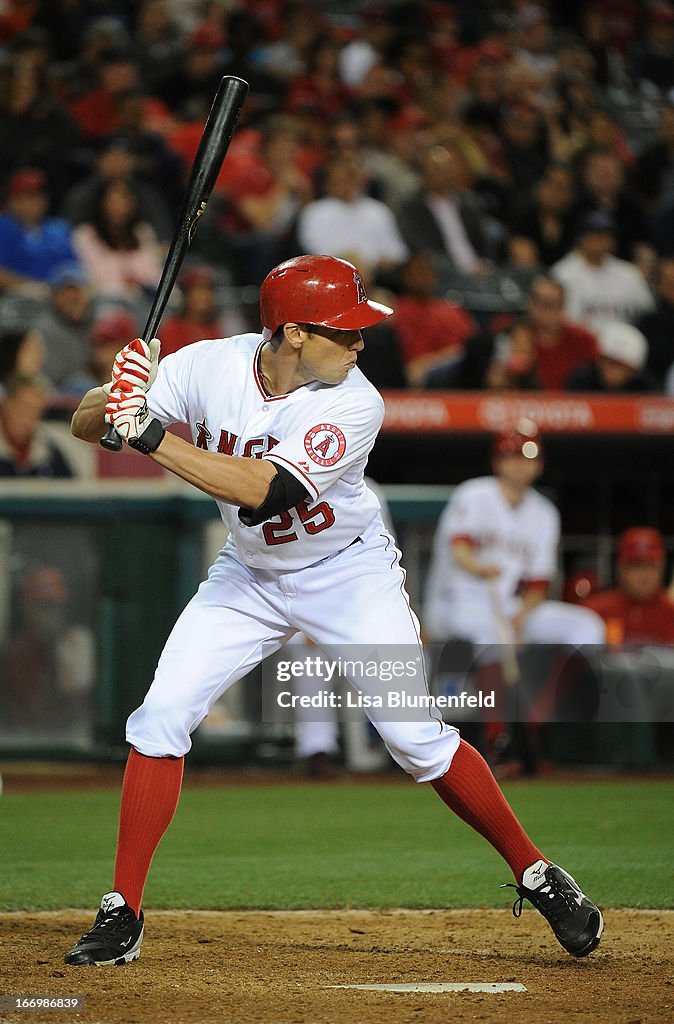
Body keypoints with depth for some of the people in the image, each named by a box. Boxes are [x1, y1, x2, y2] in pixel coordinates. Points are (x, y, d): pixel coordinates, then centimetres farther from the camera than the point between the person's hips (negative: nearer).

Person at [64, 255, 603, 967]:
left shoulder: (354, 406, -26)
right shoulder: (210, 366, -17)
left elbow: (262, 490, -38)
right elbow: (84, 425, -12)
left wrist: (149, 433, -40)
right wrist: (117, 402, -36)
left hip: (348, 575, -3)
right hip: (248, 575, 3)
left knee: (417, 737, -11)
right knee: (160, 716, -10)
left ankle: (534, 873, 7)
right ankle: (122, 916, -2)